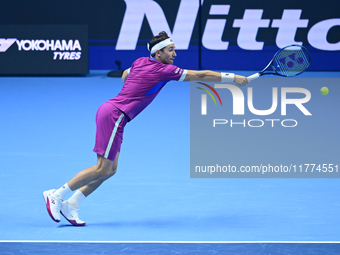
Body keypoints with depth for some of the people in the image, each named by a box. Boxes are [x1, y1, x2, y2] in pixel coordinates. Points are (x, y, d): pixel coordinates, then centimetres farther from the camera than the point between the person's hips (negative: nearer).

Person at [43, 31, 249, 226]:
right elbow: (200, 75, -5)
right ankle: (56, 196, -4)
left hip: (111, 111, 9)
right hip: (114, 115, -9)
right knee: (103, 169, -8)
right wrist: (233, 78, -1)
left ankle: (71, 205, 8)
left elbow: (125, 74, 37)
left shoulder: (140, 62, 14)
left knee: (110, 169, 9)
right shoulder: (164, 70, -8)